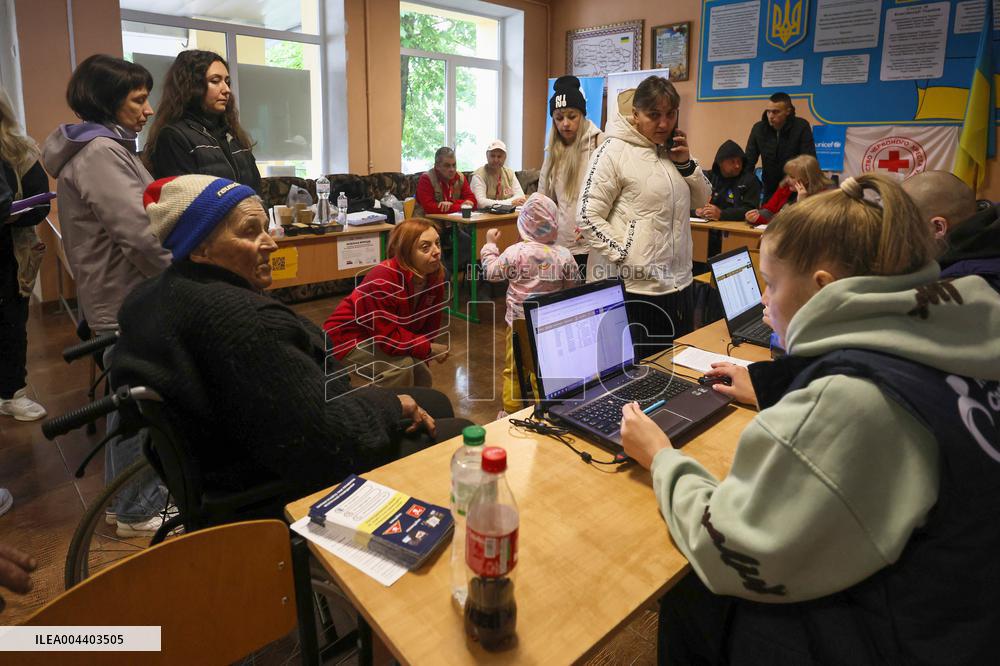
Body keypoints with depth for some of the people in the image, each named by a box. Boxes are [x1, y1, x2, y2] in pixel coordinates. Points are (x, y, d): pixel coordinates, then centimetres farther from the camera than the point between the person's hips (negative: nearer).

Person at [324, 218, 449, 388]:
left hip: (380, 341, 8)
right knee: (401, 364, -28)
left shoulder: (435, 276, -12)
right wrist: (429, 349, -28)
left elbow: (430, 326, -4)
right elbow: (389, 338, -34)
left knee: (422, 379, 2)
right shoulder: (383, 281, -34)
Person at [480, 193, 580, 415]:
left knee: (513, 368, 12)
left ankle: (511, 411, 21)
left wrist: (489, 245, 11)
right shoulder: (564, 255, -10)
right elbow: (573, 285, 2)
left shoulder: (515, 252, -15)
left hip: (519, 322, -2)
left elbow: (491, 272, -2)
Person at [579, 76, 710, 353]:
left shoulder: (671, 150, 12)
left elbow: (702, 200, 18)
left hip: (678, 285, 8)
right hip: (633, 290, -7)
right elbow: (589, 218, -14)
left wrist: (686, 163, 3)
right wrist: (625, 258, -19)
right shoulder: (614, 152, -10)